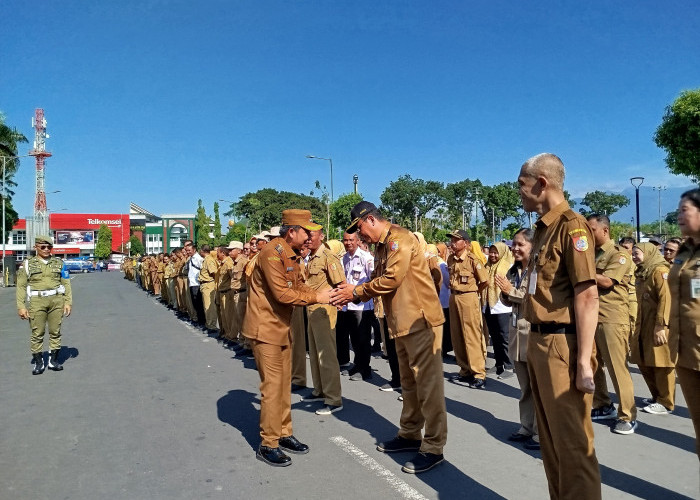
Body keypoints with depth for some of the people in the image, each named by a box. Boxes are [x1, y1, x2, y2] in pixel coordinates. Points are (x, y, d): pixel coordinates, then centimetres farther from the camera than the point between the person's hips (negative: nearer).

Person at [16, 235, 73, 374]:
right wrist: (21, 306, -4)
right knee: (37, 333, 0)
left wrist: (68, 302, 2)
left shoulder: (59, 263, 9)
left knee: (55, 331, 5)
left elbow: (66, 284, 10)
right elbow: (21, 286, 3)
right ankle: (38, 362, 11)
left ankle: (53, 360, 15)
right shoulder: (27, 264, 5)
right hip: (37, 302, -1)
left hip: (56, 300, 1)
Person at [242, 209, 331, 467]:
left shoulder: (291, 254, 9)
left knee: (284, 383, 15)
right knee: (272, 385, -3)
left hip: (283, 327, 9)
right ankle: (268, 445, 10)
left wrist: (326, 296, -6)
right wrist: (316, 298, -19)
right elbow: (282, 294, -26)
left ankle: (283, 434, 27)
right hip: (266, 328, -9)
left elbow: (299, 286, 8)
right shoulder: (271, 253, -21)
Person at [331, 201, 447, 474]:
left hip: (420, 319, -10)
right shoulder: (381, 246, 15)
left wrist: (356, 292, -12)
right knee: (409, 382, 18)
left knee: (427, 383, -3)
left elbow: (391, 279, -22)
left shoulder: (400, 239, -15)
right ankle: (410, 434, 31)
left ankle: (433, 448, 5)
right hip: (403, 321, 10)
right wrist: (352, 294, -3)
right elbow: (378, 281, 12)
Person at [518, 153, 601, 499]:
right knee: (550, 437, 18)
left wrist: (584, 359, -21)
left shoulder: (570, 225, -13)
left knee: (572, 441, 1)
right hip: (539, 342, 9)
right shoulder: (543, 228, 14)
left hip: (561, 345, -9)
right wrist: (534, 341, 15)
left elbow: (587, 297, -18)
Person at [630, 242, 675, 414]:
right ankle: (657, 397, 28)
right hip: (644, 326, 9)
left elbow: (666, 299, -19)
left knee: (661, 365, 0)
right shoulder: (642, 274, 16)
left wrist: (661, 326, -23)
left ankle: (666, 403, 12)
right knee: (644, 363, 13)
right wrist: (638, 326, 14)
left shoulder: (660, 270, -10)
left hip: (658, 327, -9)